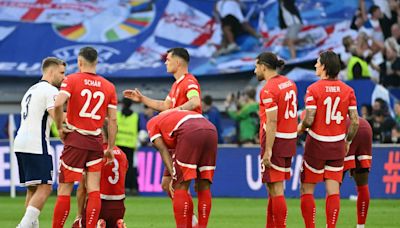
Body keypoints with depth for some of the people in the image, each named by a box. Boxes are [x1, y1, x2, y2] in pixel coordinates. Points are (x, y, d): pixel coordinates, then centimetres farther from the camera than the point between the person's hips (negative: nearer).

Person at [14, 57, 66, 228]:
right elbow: (57, 116, -17)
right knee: (44, 188, -11)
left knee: (33, 189, 13)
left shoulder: (31, 90, 24)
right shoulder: (50, 90, -6)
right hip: (36, 145, -9)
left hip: (20, 143, 9)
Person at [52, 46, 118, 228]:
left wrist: (59, 128, -6)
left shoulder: (71, 80, -3)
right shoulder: (109, 87, 7)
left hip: (74, 139, -3)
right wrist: (110, 148, 11)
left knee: (64, 190, 2)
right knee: (94, 189, 3)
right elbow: (112, 120, 5)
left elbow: (58, 104, -20)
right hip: (96, 142, 3)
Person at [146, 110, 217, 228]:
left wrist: (173, 176, 1)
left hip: (190, 133, -6)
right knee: (204, 187, 13)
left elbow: (163, 150, 9)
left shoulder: (152, 124, 24)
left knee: (180, 187, 1)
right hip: (211, 130, 6)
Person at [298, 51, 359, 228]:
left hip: (316, 145, -4)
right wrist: (347, 142, 13)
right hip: (338, 146, 4)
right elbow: (355, 121, 0)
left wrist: (300, 128, 5)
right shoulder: (347, 90, 1)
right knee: (333, 190, 5)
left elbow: (309, 119, -17)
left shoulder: (314, 89, -11)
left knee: (307, 190, 5)